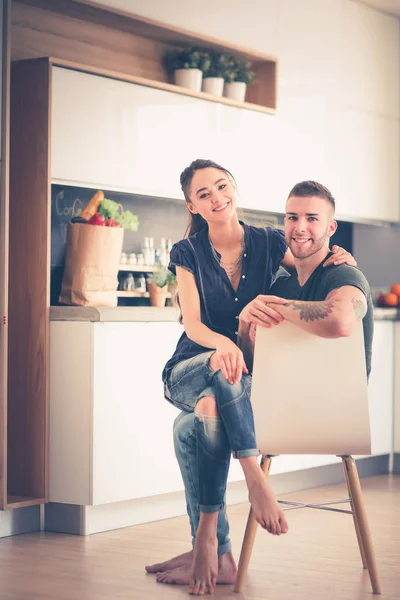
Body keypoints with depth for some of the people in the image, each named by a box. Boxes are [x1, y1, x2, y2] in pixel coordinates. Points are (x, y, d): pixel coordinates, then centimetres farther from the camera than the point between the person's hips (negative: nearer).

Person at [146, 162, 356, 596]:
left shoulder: (269, 244, 4)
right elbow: (192, 325, -8)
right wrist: (223, 344, -31)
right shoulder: (188, 254, 2)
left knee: (211, 407, -34)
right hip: (190, 369, -1)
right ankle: (254, 478, -41)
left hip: (250, 372, 1)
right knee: (223, 369, -37)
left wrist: (337, 260, -14)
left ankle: (207, 538, -32)